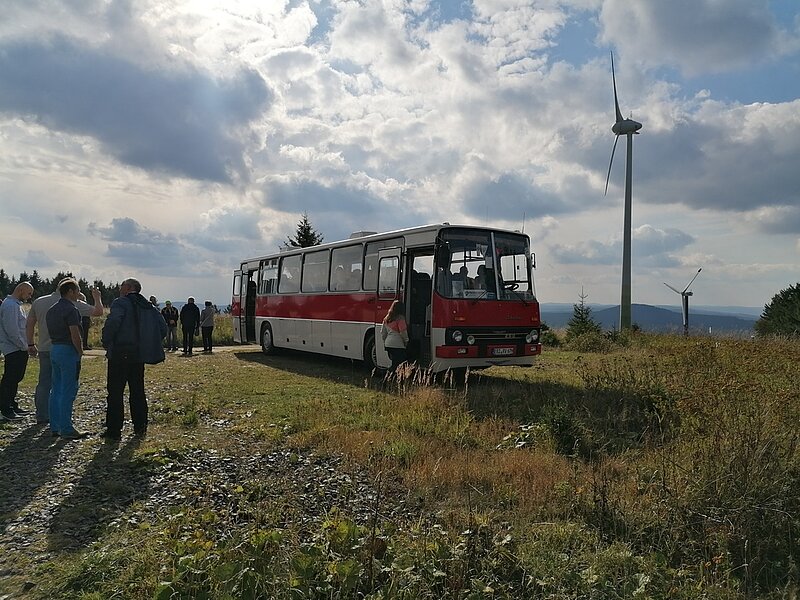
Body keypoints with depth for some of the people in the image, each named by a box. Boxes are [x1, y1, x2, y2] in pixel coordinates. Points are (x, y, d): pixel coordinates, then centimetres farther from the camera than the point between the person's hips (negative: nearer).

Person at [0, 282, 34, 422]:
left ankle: (12, 406, 26)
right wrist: (24, 346, -15)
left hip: (19, 349, 10)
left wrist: (25, 345, 14)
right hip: (13, 349, -10)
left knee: (15, 379, 16)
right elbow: (11, 330, -22)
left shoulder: (16, 304, 17)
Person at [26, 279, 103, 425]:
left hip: (44, 349, 5)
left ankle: (42, 417, 18)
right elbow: (98, 312, -10)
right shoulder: (73, 304, -10)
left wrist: (30, 344, 20)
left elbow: (29, 324, 12)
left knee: (44, 384, 13)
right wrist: (97, 298, 8)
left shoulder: (38, 302, 7)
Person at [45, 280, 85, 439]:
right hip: (68, 350, -9)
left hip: (54, 349, 9)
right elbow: (75, 335, -20)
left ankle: (55, 427, 19)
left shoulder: (51, 310, 14)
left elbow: (50, 332, 16)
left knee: (56, 389, 13)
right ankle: (66, 429, -1)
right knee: (68, 391, -5)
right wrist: (80, 352, -8)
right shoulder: (70, 309, -15)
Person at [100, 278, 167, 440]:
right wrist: (150, 345, 14)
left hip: (120, 355, -6)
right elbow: (162, 328, 9)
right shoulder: (149, 307, 12)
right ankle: (140, 428, 17)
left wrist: (106, 344, -10)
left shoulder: (120, 303, -8)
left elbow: (112, 323, -24)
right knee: (138, 392, 14)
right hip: (139, 355, 6)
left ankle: (114, 431, 5)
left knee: (115, 393, 2)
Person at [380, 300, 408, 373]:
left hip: (388, 344, 8)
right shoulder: (400, 318, -9)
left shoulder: (386, 318, 13)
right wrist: (406, 341, 2)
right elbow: (403, 332, -12)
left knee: (394, 364, 15)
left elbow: (382, 332, 17)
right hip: (398, 345, -8)